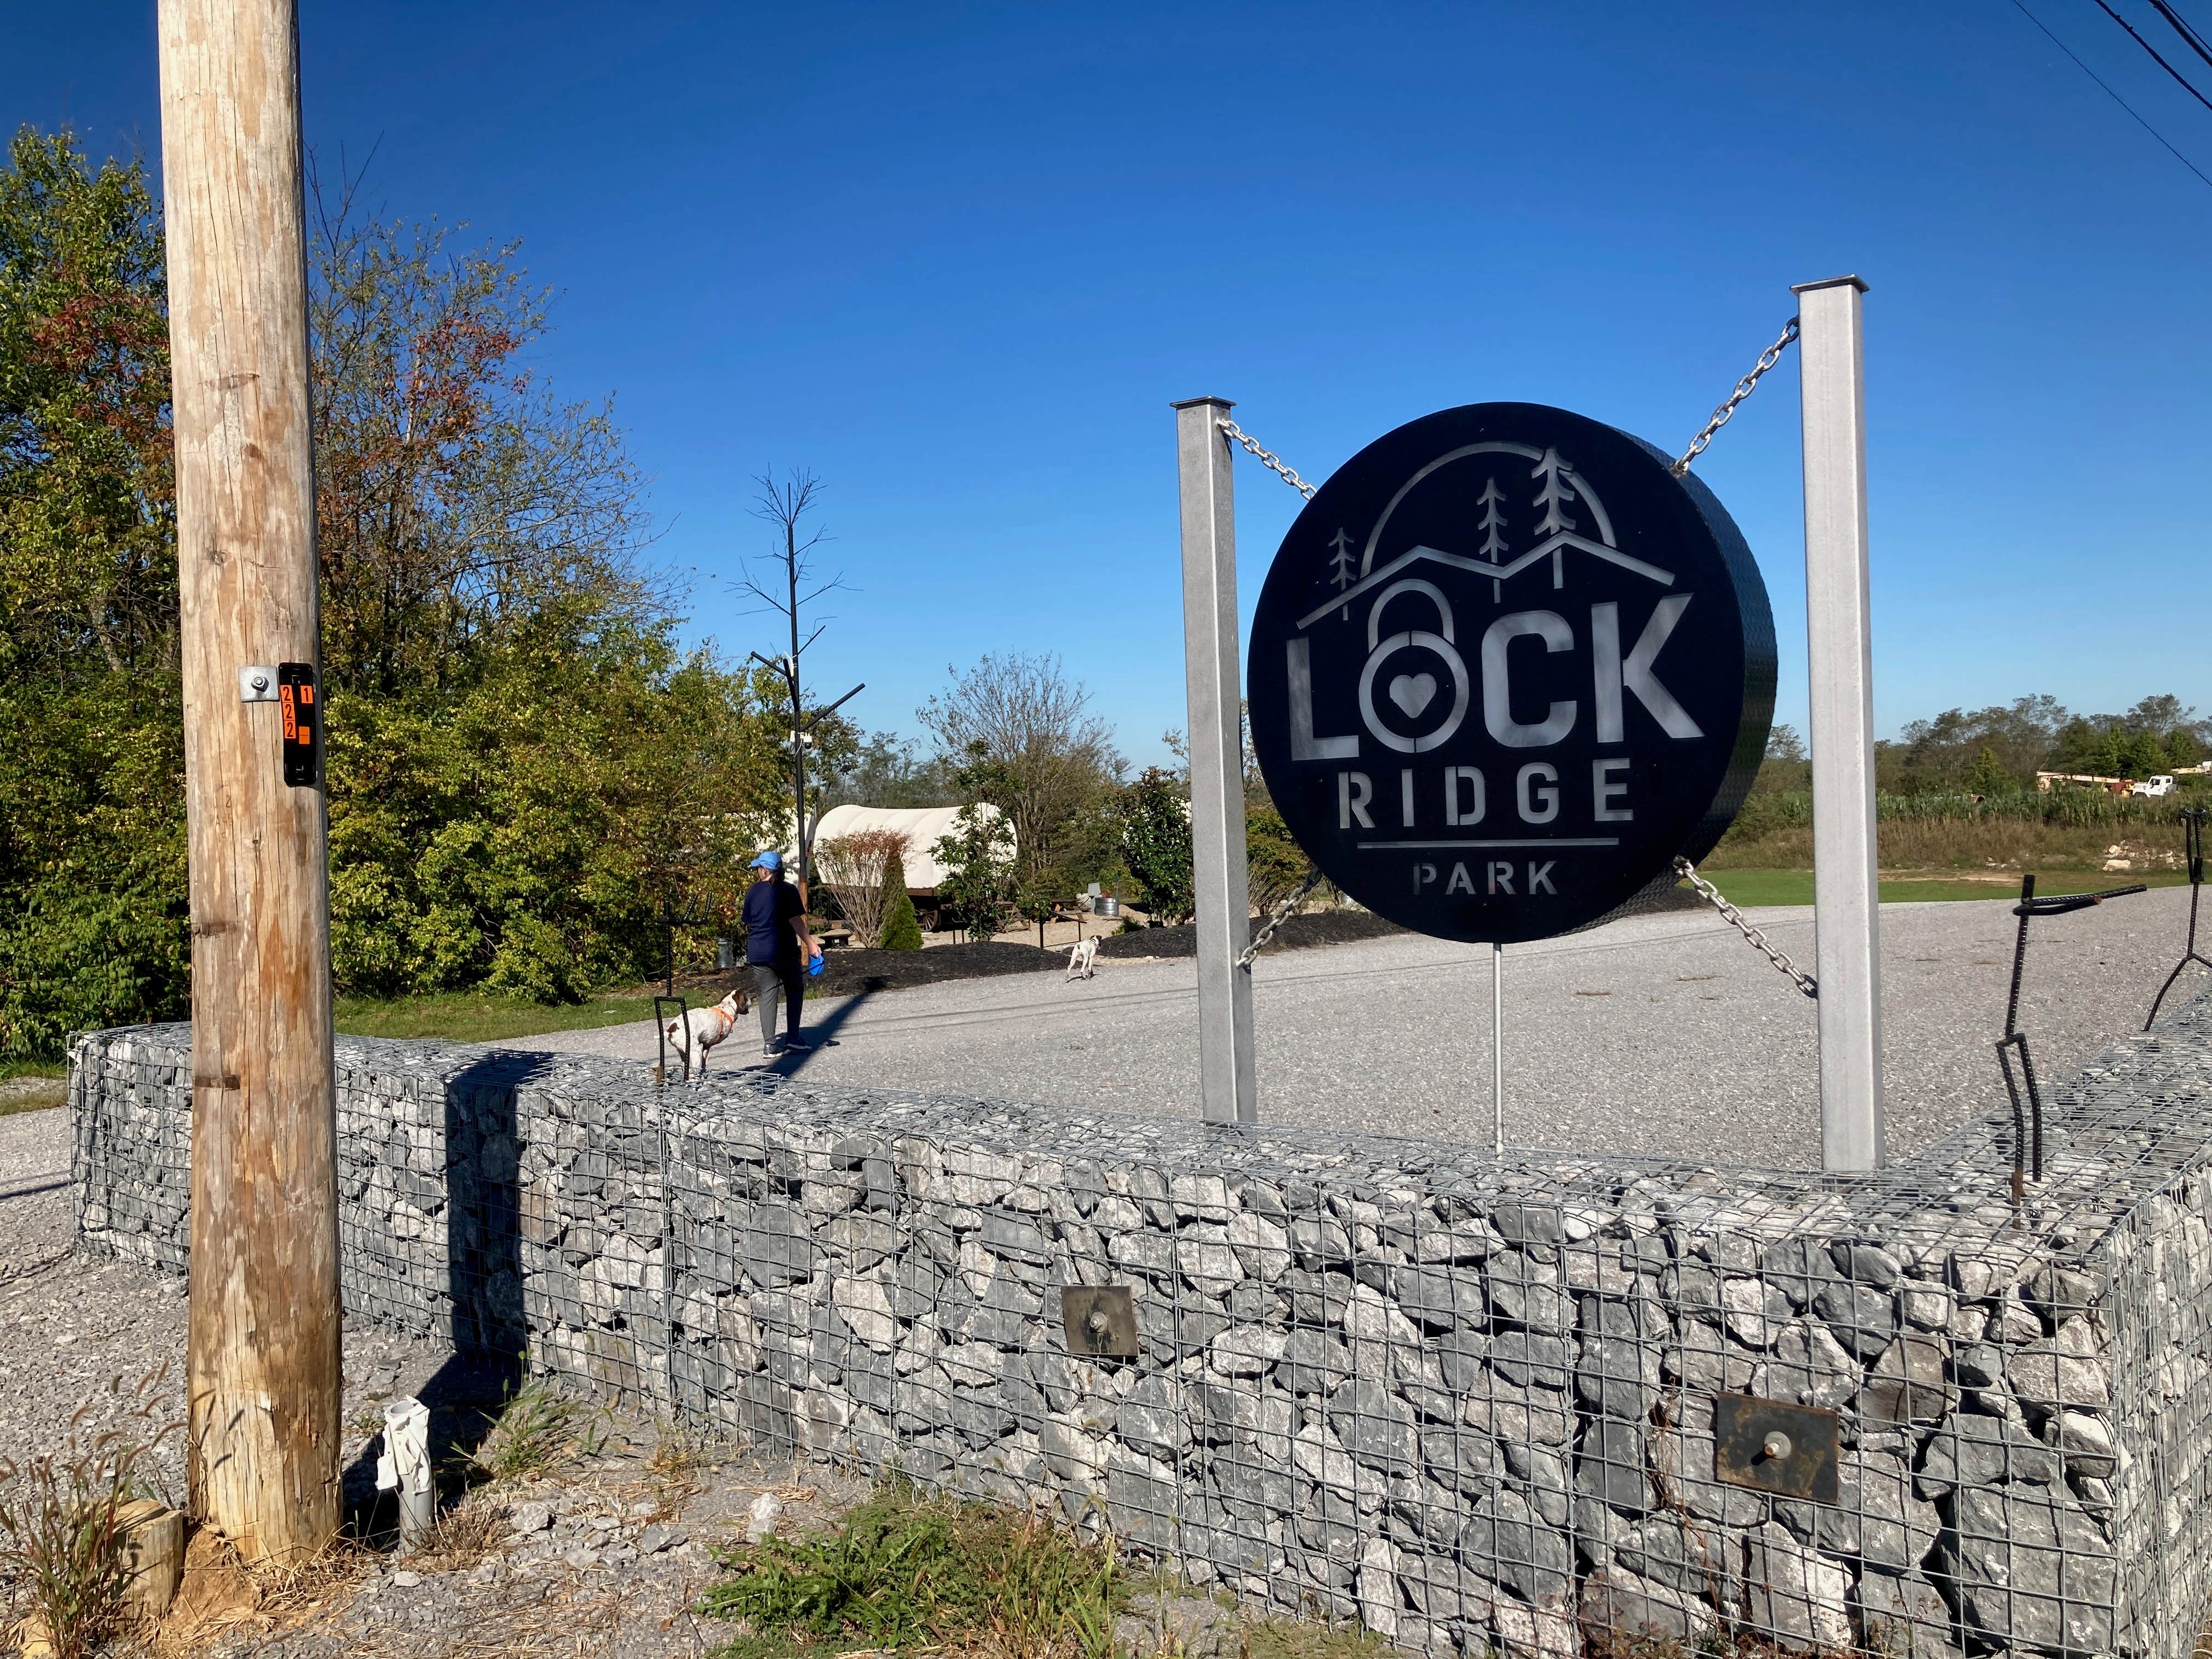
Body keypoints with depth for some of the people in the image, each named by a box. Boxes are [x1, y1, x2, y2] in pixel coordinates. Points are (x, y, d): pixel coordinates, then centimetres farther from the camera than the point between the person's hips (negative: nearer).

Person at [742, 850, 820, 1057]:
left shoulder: (752, 892, 4)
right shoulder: (788, 890, -5)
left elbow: (748, 923, 10)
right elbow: (795, 920, -12)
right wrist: (810, 943, -8)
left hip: (758, 953, 2)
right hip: (786, 952, -2)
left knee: (767, 995, 4)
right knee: (795, 990, 15)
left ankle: (769, 1044, -1)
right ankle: (793, 1037, 11)